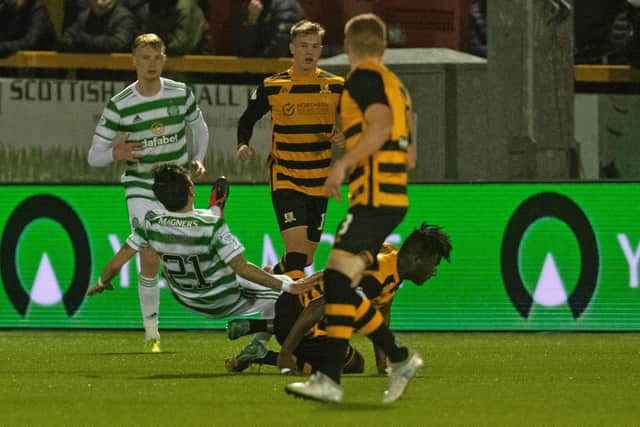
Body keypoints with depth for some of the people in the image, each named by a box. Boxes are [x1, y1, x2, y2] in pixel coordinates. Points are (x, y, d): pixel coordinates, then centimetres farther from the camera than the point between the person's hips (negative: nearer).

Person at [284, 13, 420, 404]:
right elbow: (409, 155, 24)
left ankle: (329, 379, -23)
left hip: (375, 200, -9)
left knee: (337, 279, -15)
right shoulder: (396, 85, 22)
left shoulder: (364, 78, -5)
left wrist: (343, 164, -22)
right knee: (340, 288, 10)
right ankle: (400, 359, 11)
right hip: (392, 199, 9)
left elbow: (381, 125, -22)